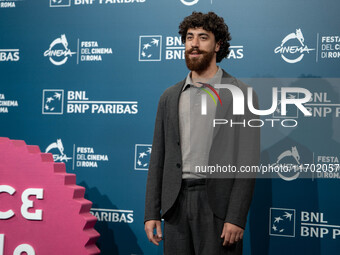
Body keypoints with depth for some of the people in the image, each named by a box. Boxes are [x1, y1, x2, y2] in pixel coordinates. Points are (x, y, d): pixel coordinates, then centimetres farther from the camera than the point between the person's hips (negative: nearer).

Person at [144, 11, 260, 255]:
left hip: (217, 205, -4)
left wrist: (236, 218, -13)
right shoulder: (170, 97, 12)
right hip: (176, 204, 4)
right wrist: (151, 213, 6)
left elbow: (248, 161, -6)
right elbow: (158, 159, 12)